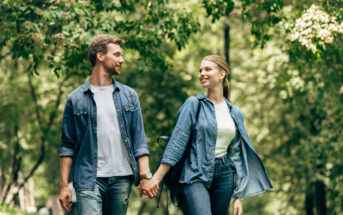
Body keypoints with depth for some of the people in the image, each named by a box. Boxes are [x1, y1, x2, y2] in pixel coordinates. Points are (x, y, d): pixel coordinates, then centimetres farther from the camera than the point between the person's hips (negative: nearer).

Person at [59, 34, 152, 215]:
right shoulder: (76, 99, 5)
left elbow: (139, 139, 10)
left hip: (122, 178, 3)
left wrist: (145, 174, -3)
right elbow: (67, 146, 5)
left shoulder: (129, 96, 12)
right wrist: (64, 185, -2)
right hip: (89, 179, -3)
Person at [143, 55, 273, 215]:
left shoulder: (235, 113, 12)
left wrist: (239, 197, 10)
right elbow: (176, 143, -4)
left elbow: (236, 154, 14)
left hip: (225, 176, 4)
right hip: (196, 175, -4)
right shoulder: (193, 104, 1)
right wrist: (156, 178, -14)